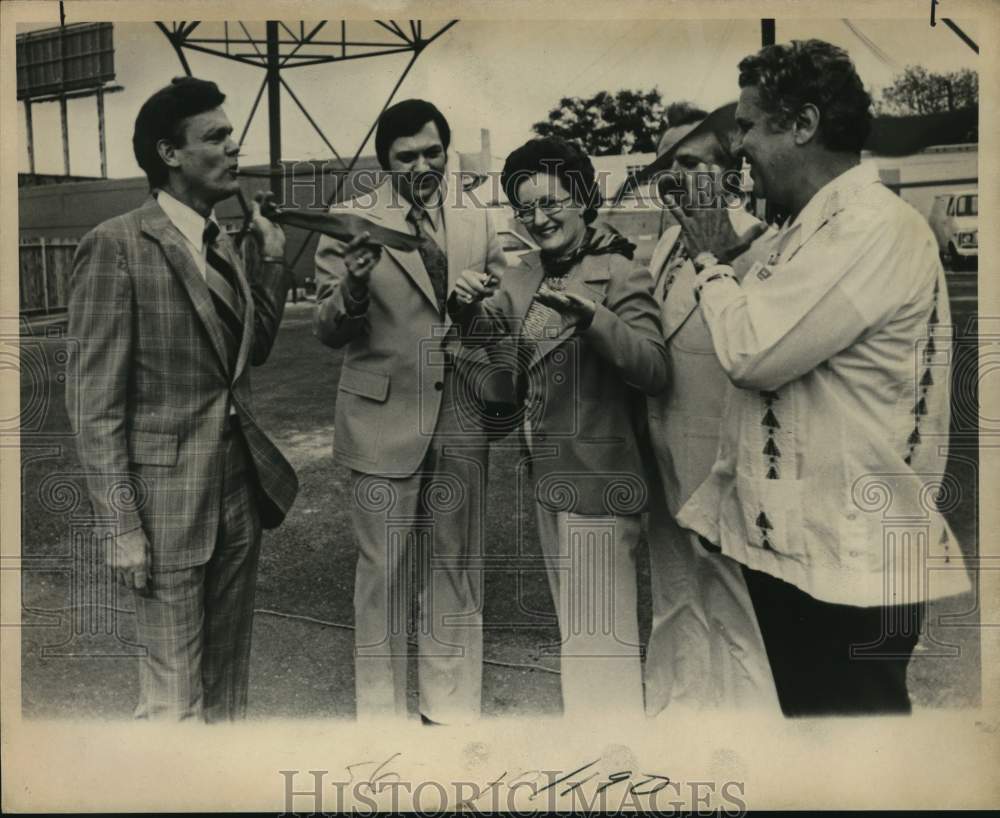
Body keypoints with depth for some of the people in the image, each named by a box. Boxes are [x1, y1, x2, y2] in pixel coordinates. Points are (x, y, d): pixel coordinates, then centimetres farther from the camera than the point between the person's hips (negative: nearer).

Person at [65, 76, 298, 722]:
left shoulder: (221, 243, 10)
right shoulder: (117, 245, -12)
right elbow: (94, 400, -13)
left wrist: (275, 259, 8)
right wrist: (123, 525, -15)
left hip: (242, 488, 7)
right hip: (169, 498, -7)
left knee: (228, 685, 18)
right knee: (176, 697, 3)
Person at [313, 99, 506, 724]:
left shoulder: (479, 222, 6)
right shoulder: (353, 222, -4)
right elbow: (330, 332, -7)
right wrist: (352, 285, -28)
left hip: (463, 419, 4)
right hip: (385, 419, -3)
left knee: (457, 568, 13)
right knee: (385, 572, 6)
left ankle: (452, 706, 30)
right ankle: (384, 710, 23)